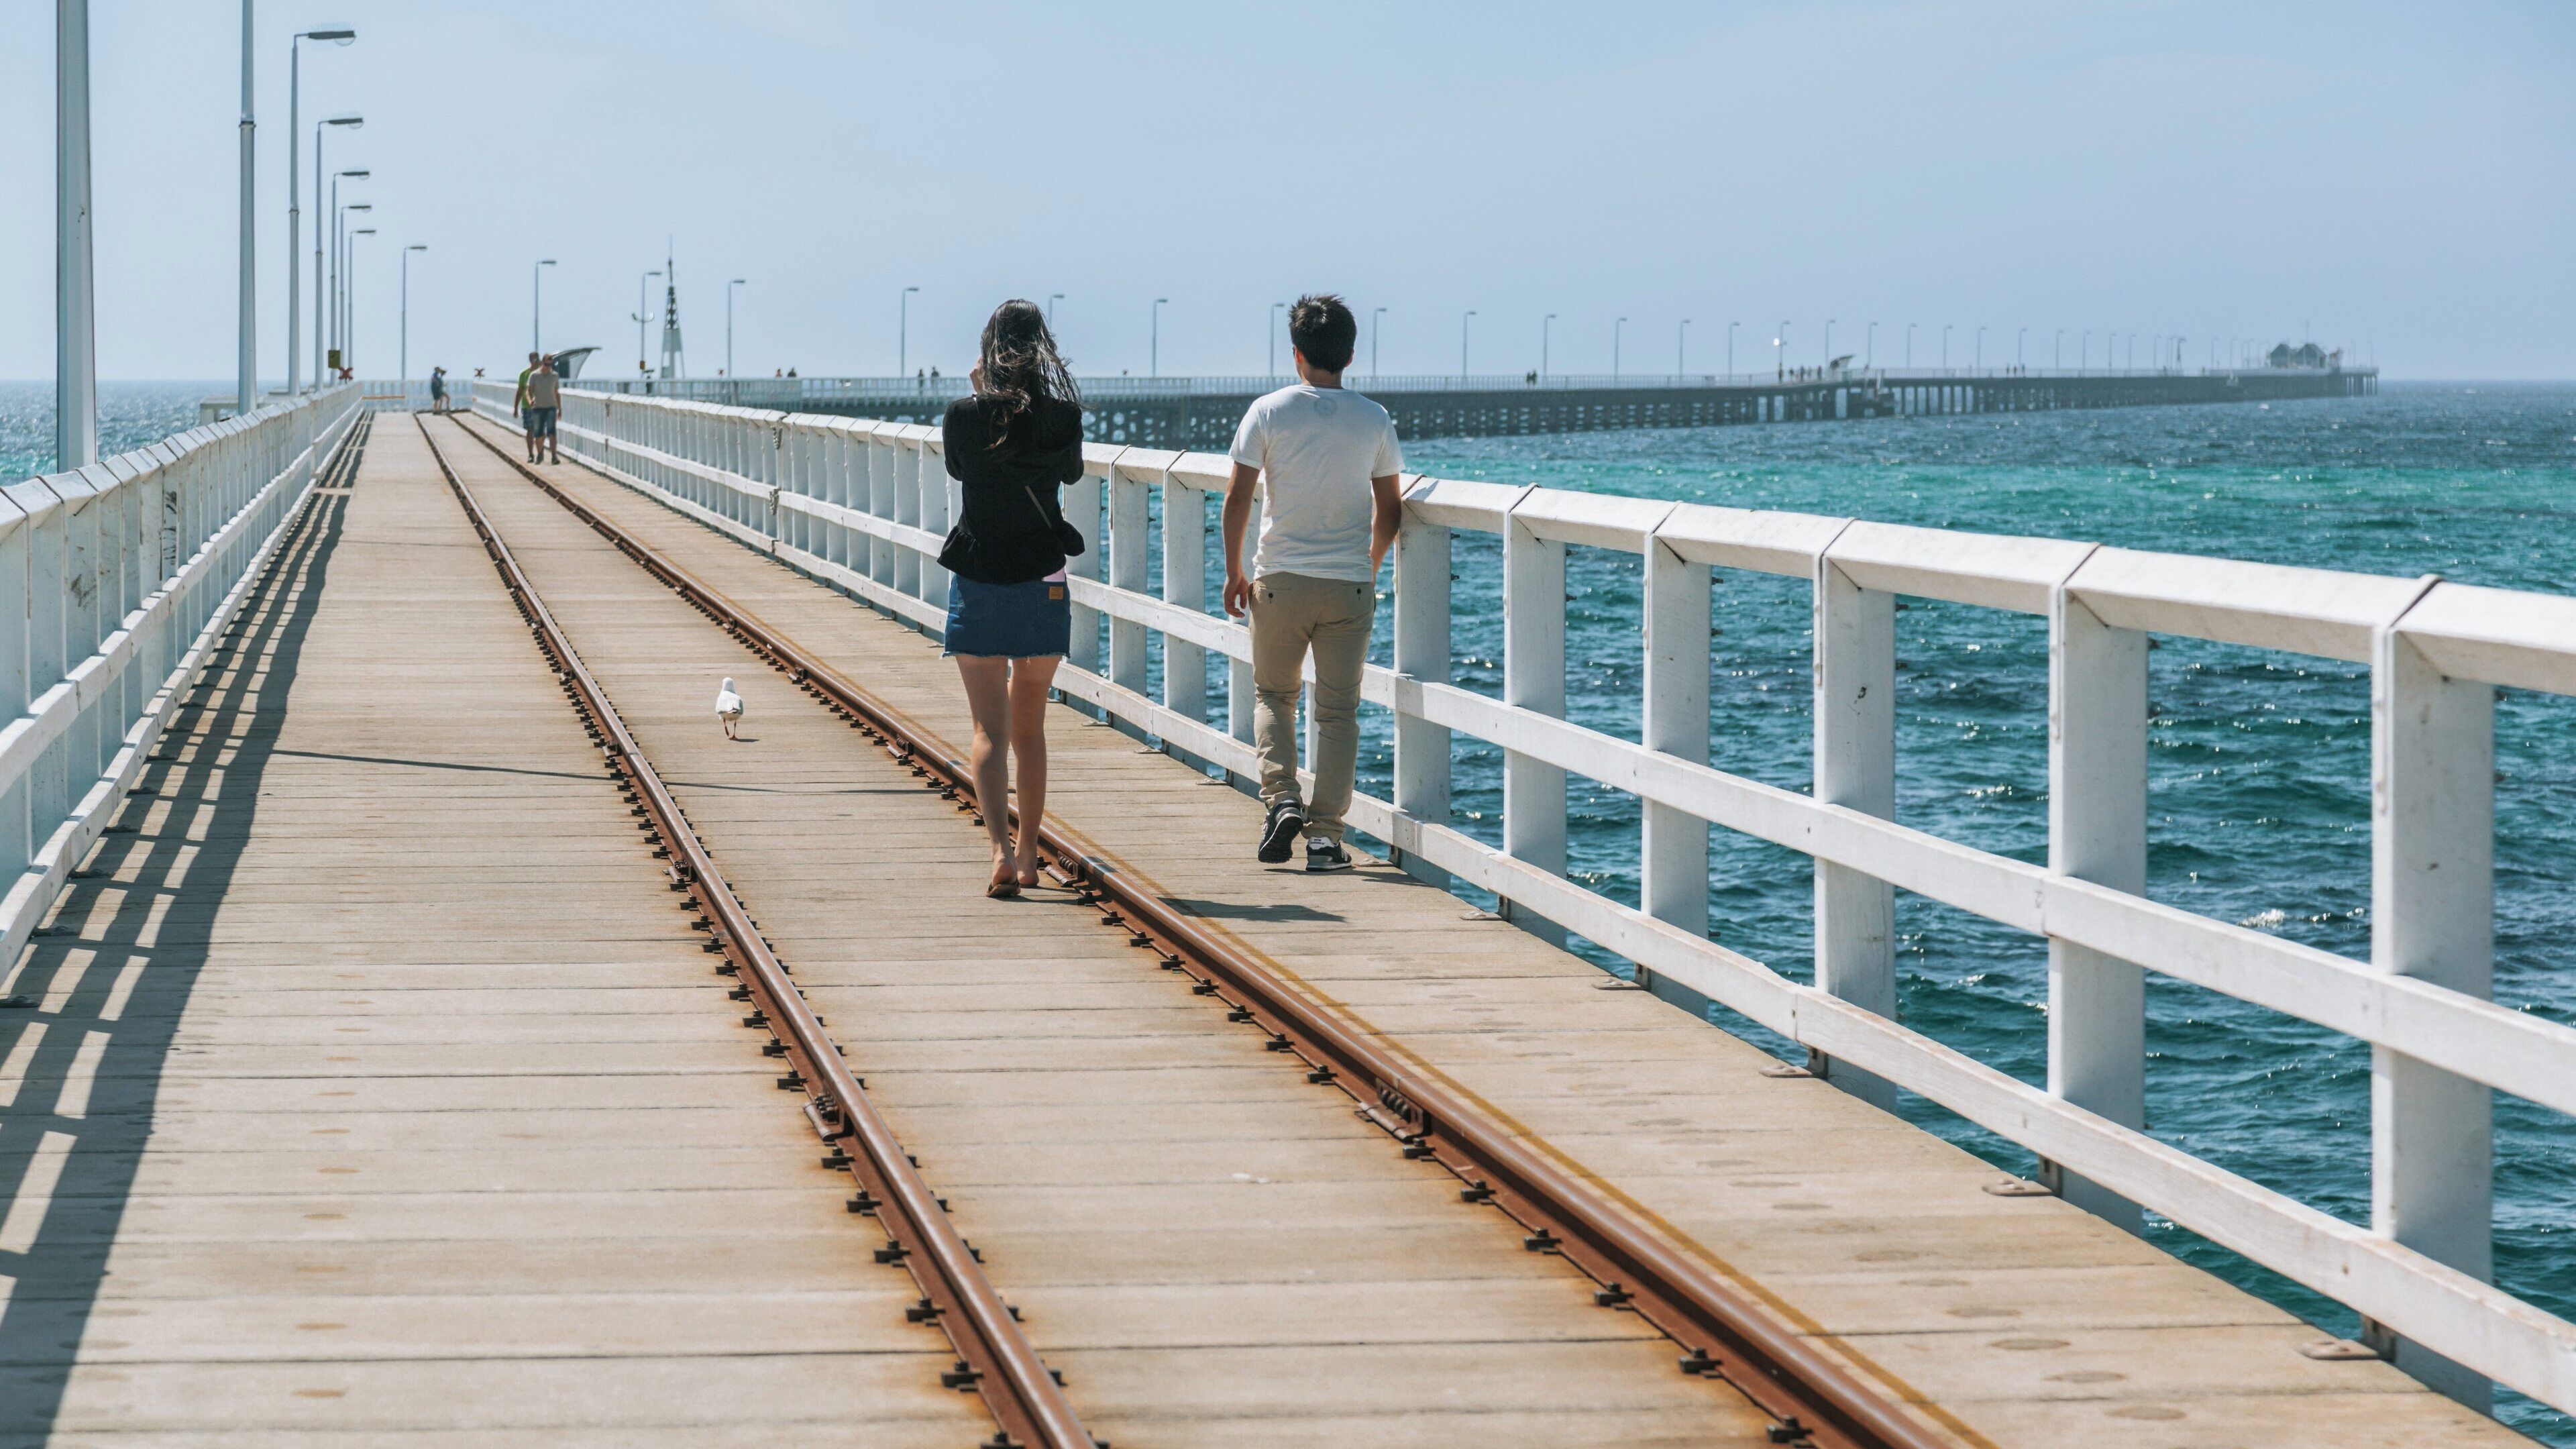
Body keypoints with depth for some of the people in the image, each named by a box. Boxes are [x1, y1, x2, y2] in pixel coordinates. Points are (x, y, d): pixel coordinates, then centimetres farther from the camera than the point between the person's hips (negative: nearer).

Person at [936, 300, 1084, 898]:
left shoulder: (964, 417, -9)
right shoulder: (1063, 416, -8)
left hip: (978, 586, -1)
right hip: (1042, 584, 1)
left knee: (990, 730, -2)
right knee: (1030, 726, 16)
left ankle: (1001, 849, -21)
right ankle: (1027, 856, 23)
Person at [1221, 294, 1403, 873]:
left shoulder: (1269, 412, -4)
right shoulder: (1374, 420, 0)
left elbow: (1238, 497, -5)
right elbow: (1389, 510, 6)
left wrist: (1234, 571, 6)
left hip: (1281, 581, -1)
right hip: (1350, 586, 1)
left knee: (1273, 694, 17)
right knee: (1338, 711, 6)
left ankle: (1281, 797, -2)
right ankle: (1325, 835, 0)